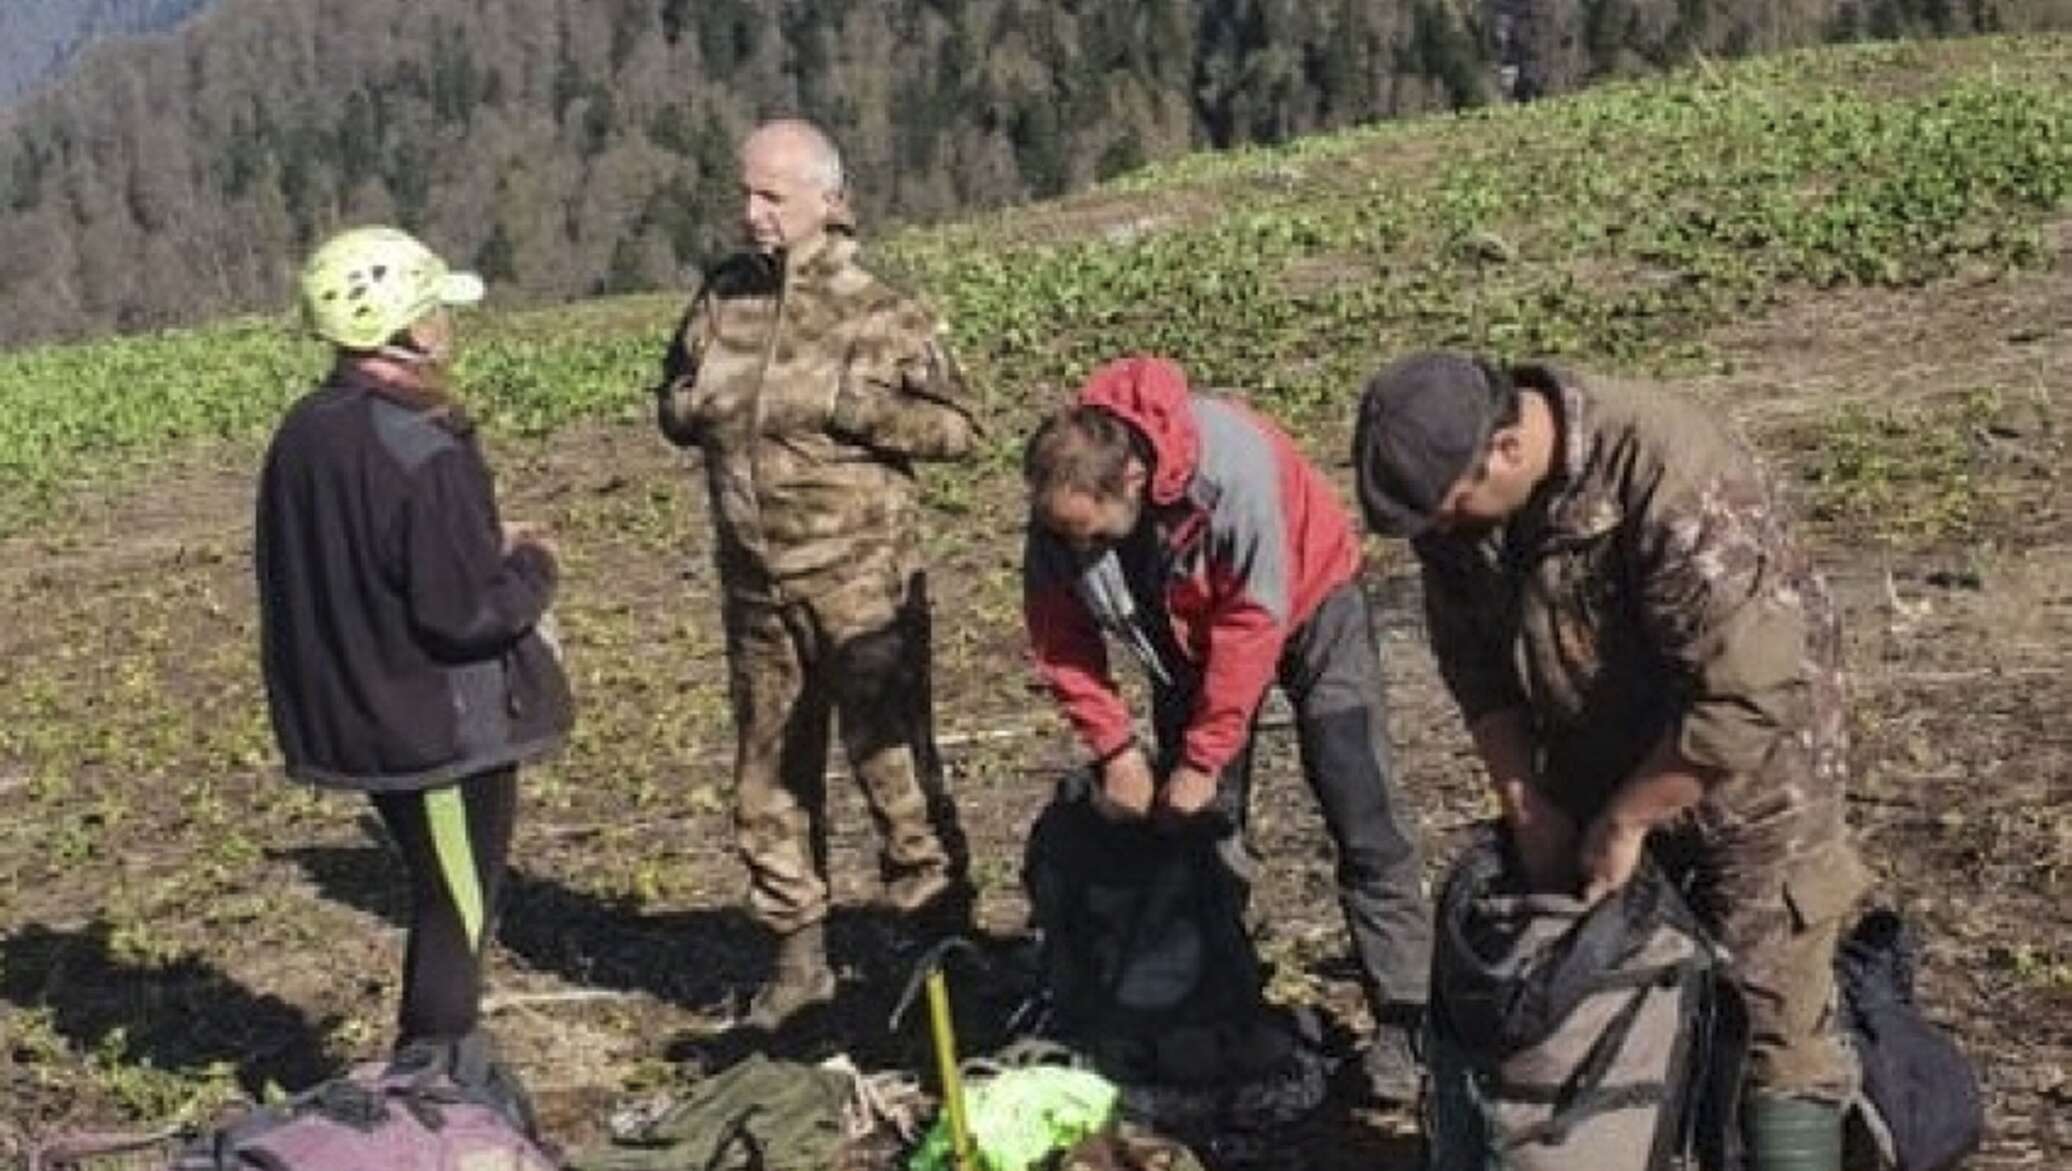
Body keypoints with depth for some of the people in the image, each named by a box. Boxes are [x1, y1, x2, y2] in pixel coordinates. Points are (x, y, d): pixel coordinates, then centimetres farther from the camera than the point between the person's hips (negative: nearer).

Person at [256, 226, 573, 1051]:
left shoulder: (303, 434, 2)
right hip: (445, 728, -9)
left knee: (445, 905, 23)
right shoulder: (423, 455, -25)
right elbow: (469, 612, -25)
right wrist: (532, 566, -5)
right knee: (457, 920, 7)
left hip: (353, 719, 9)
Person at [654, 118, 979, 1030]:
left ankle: (939, 940, 12)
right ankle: (799, 955, 27)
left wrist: (845, 404, -19)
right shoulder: (722, 297, 7)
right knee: (770, 773, 13)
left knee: (894, 764, -3)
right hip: (755, 586, 6)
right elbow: (671, 404, 19)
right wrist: (699, 406, -5)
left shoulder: (877, 314, -7)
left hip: (863, 583, -5)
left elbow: (959, 427, -8)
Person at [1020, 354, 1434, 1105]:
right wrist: (1114, 747, -13)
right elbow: (1060, 636, -10)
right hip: (1191, 626, 5)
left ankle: (1404, 1020, -5)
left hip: (1305, 599, -5)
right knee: (1193, 821, 2)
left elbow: (1254, 621, -33)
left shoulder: (1231, 465, -40)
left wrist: (1203, 758, -26)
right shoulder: (1059, 503, -23)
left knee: (1362, 815, -10)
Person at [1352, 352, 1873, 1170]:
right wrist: (1528, 809, -8)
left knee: (1773, 1035, -1)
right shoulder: (1457, 492, -13)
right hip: (1599, 773, 6)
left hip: (1750, 765, -6)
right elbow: (1473, 662, -1)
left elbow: (1748, 697, -35)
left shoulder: (1670, 479, -35)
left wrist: (1625, 823, -25)